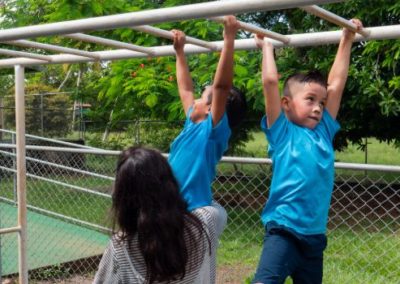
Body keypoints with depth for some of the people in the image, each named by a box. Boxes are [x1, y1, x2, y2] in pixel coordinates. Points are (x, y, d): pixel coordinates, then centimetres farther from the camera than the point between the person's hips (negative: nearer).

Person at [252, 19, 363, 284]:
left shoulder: (324, 132, 11)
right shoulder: (282, 132, -2)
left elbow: (335, 85, 13)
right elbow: (270, 82, -8)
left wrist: (347, 40, 17)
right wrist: (267, 47, 4)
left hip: (315, 234, 6)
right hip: (284, 229, -6)